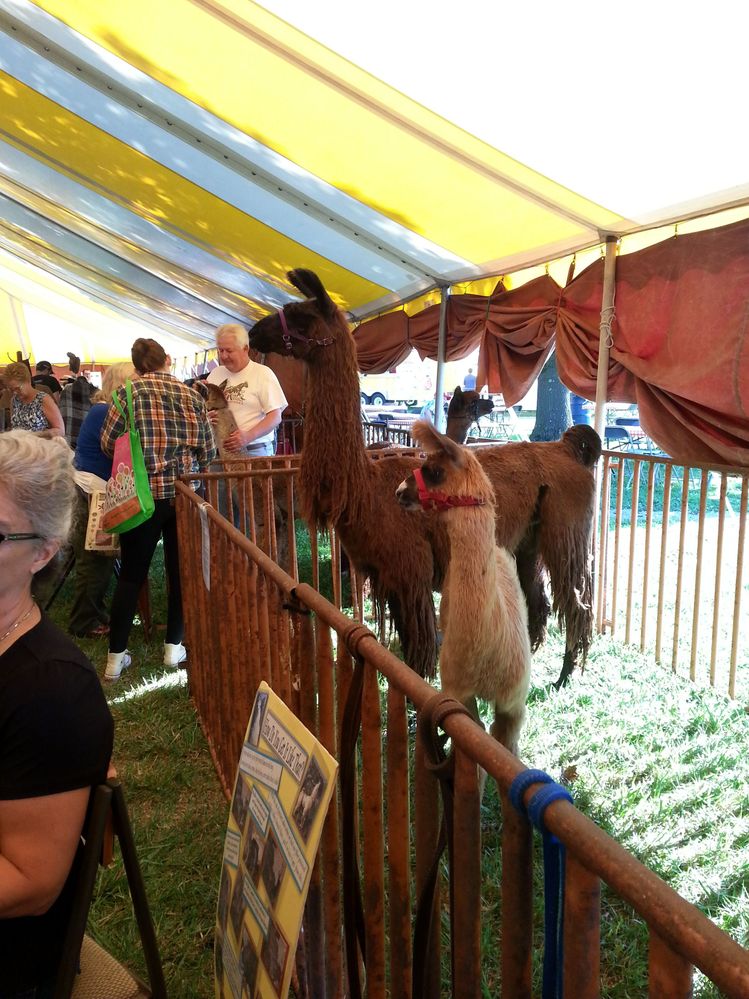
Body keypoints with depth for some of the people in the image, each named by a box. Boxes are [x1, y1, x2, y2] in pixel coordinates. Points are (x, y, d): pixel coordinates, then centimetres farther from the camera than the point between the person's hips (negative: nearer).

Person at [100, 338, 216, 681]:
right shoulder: (192, 395, 2)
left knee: (131, 574, 8)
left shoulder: (129, 393, -4)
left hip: (143, 494, -1)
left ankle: (116, 656, 13)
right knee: (181, 570, 14)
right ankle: (174, 646, 21)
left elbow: (108, 443, -4)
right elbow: (209, 450, 3)